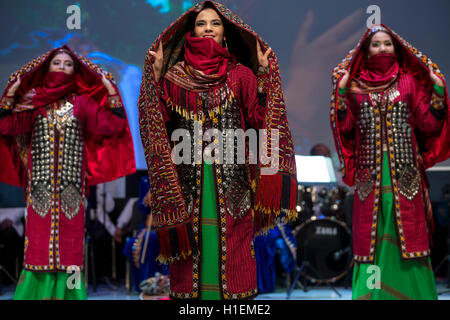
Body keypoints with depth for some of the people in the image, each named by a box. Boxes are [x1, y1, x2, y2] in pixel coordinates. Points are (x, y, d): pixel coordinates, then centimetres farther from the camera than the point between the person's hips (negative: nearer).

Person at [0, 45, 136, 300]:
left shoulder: (82, 102, 11)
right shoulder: (34, 102, 11)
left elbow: (112, 127, 0)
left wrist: (112, 93, -3)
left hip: (71, 182, 0)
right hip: (41, 182, 0)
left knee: (70, 235, -3)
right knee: (39, 232, -3)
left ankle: (66, 291, 2)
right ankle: (38, 290, 3)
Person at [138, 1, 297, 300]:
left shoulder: (241, 74, 6)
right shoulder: (175, 74, 8)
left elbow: (258, 118, -3)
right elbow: (161, 118, -2)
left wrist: (264, 73, -5)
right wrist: (156, 74, -5)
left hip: (231, 176, 0)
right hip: (188, 176, 1)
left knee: (232, 239, 2)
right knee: (191, 238, 3)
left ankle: (233, 293, 12)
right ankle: (189, 291, 15)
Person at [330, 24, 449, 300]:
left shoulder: (409, 82, 8)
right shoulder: (356, 86, 9)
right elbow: (345, 127, -2)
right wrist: (341, 91, -8)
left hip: (404, 173, 0)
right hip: (370, 175, 0)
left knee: (407, 233, -2)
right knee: (371, 236, 0)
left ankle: (410, 292, 6)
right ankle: (372, 294, 8)